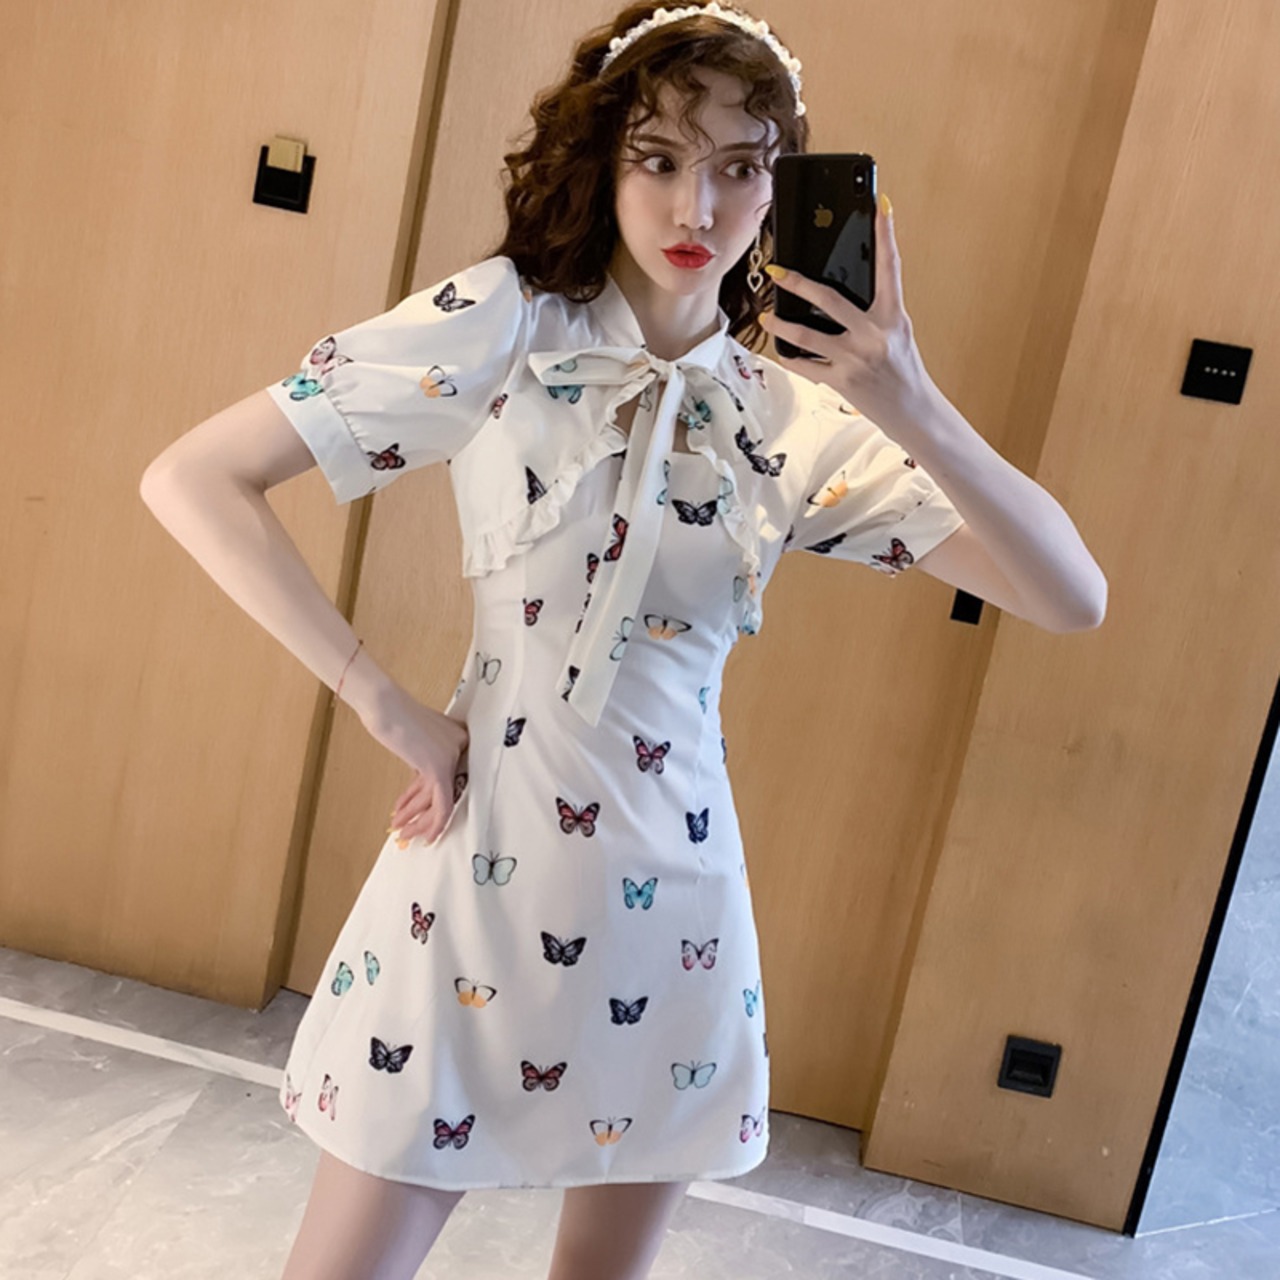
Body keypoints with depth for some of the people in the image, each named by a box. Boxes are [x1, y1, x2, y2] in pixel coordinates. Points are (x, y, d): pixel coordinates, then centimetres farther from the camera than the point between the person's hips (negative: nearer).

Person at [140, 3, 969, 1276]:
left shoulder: (797, 423, 1)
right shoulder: (504, 320, -8)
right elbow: (196, 482, -11)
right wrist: (390, 710, -13)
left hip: (671, 905, 4)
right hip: (479, 881, -3)